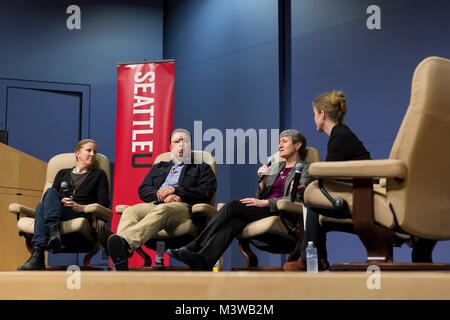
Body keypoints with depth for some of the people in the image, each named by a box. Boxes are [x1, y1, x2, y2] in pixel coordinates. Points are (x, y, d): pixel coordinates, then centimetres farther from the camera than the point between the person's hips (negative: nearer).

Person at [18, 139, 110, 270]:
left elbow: (104, 202, 8)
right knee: (41, 206, -32)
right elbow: (53, 195, 18)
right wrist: (60, 202, -7)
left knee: (50, 192, -30)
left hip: (82, 215, -3)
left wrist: (81, 207, -9)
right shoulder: (63, 173, 29)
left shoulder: (99, 175, 21)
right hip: (57, 211, 3)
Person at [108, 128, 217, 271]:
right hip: (154, 205, 4)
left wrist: (175, 190, -2)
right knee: (130, 211, -32)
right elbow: (143, 190, 21)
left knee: (161, 211, -40)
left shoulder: (202, 168, 27)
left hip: (183, 207, -3)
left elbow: (206, 192, 7)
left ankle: (125, 242, -66)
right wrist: (163, 196, -2)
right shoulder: (159, 167, 37)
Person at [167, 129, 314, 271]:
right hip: (262, 211, 6)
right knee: (235, 222, -29)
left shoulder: (305, 169, 7)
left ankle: (194, 246, -26)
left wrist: (265, 202, -16)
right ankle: (201, 260, -45)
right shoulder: (275, 166, 28)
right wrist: (263, 180, 3)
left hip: (279, 212, -6)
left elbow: (296, 198, -9)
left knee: (233, 205, -24)